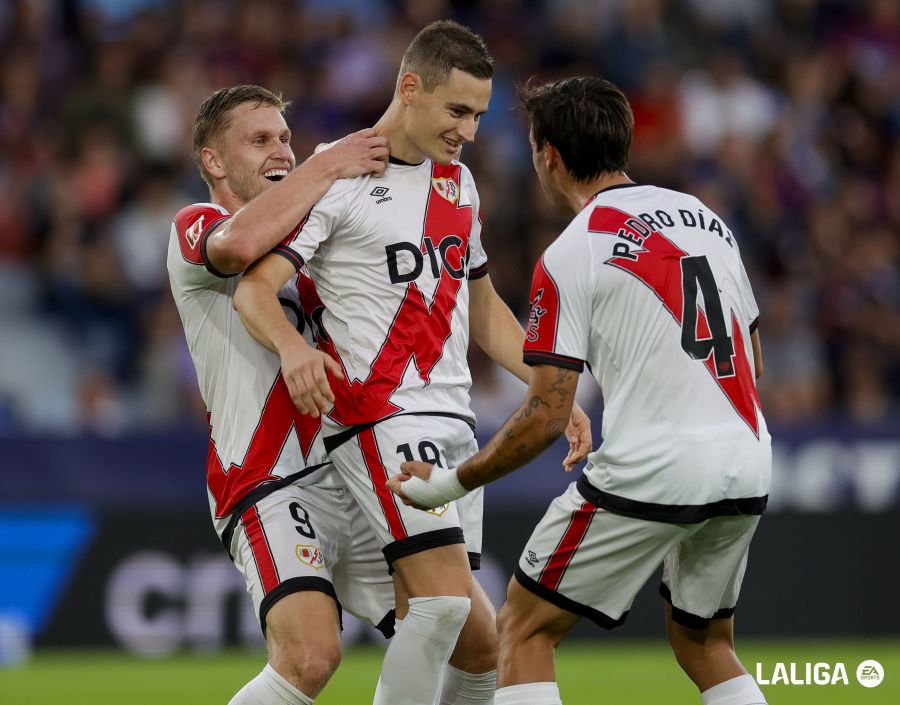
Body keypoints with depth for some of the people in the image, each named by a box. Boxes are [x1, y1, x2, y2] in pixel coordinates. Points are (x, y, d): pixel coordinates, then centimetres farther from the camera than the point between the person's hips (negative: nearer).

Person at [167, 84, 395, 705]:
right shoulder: (194, 228, -1)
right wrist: (328, 165, -19)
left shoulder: (303, 241, 24)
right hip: (272, 489, -8)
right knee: (312, 654, -29)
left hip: (353, 482, 8)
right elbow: (239, 244, -26)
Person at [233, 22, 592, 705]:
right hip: (380, 416, -7)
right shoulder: (338, 177, -6)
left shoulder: (458, 181, 18)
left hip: (454, 421, 7)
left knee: (476, 641, 1)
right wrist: (293, 346, -35)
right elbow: (255, 287, -14)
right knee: (446, 598, -23)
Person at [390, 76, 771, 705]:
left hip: (651, 470, -7)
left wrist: (449, 484, 3)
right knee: (705, 644, 25)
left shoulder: (569, 257, -6)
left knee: (525, 630, 5)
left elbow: (546, 417, -9)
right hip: (749, 469, 7)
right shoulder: (707, 217, 14)